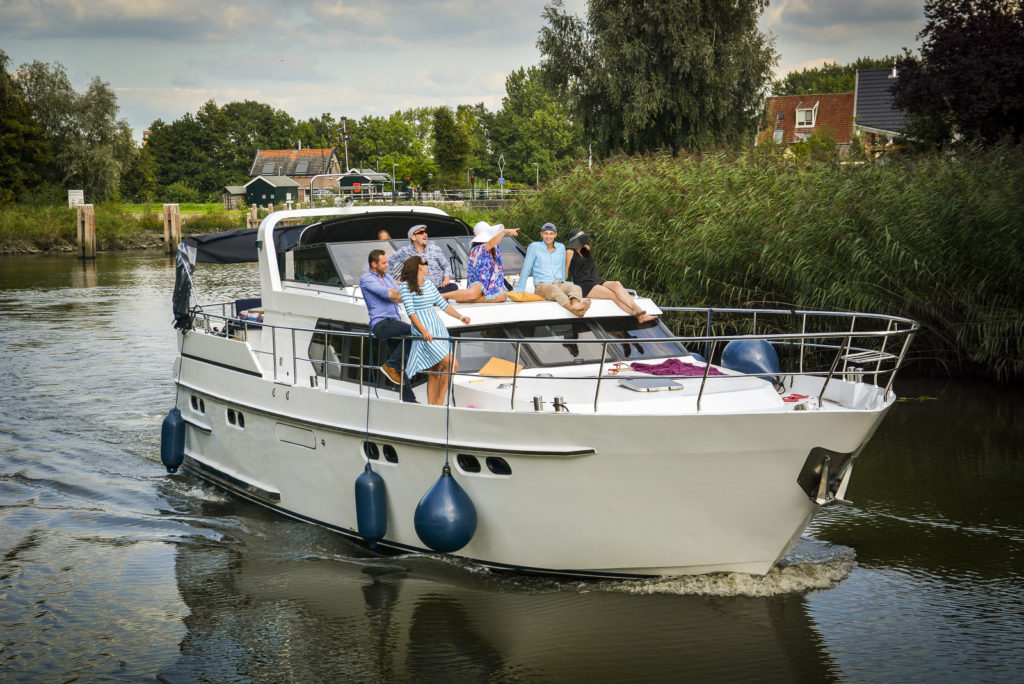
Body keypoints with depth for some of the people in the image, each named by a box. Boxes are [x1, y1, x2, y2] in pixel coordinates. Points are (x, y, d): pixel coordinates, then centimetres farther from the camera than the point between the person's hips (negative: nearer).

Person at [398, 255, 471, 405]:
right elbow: (410, 312, -12)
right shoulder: (406, 286, -5)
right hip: (424, 330, -8)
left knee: (435, 373, 6)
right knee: (452, 364, -16)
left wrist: (461, 317, 7)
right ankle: (439, 403, -8)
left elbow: (443, 304, 19)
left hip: (438, 327, 8)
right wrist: (423, 331, -23)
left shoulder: (428, 283, 16)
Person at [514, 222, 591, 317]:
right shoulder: (534, 247, 8)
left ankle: (575, 304, -68)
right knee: (554, 289, -41)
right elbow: (526, 270, 9)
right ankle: (573, 309, -71)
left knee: (575, 287, -32)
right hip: (542, 285, -4)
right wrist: (519, 291, 8)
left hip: (560, 284, 4)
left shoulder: (561, 247, 20)